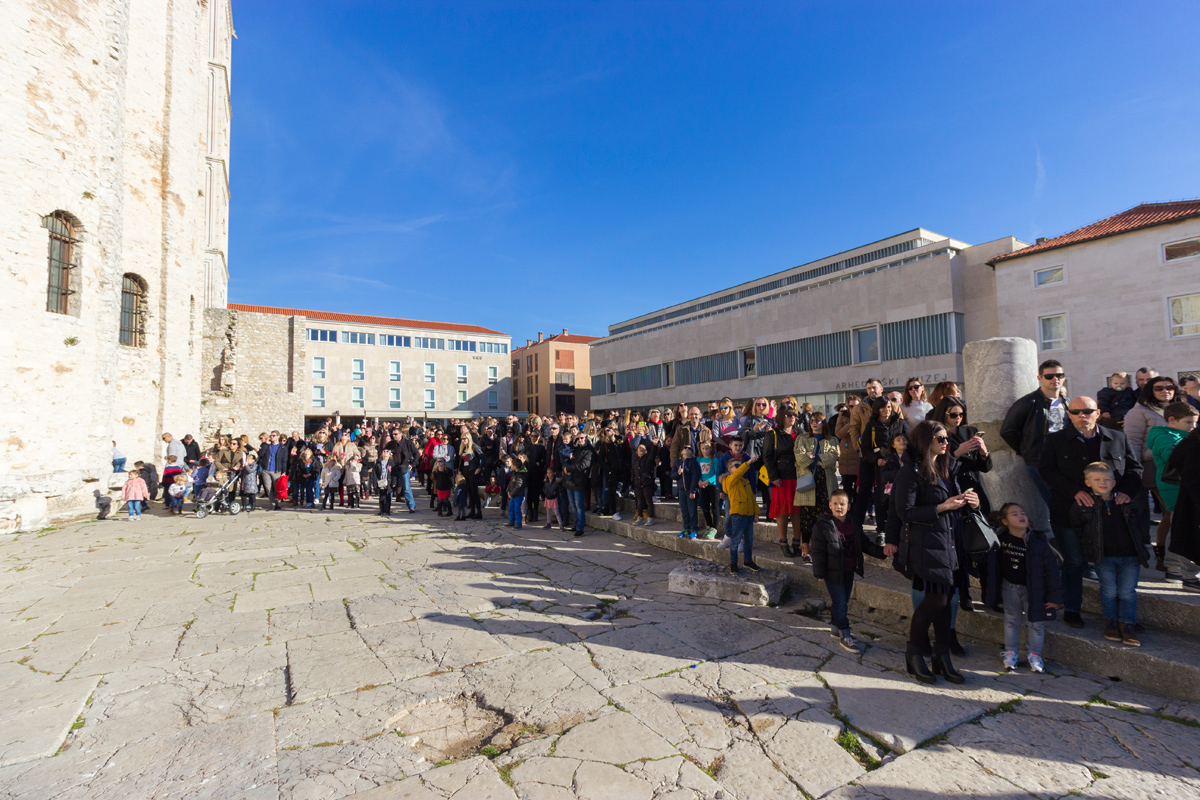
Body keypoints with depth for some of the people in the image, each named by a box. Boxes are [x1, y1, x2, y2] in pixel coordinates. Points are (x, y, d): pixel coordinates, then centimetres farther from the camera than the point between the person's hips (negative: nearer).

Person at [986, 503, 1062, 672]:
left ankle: (1035, 655, 25)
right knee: (1011, 620, 13)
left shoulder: (1038, 542, -17)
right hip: (1009, 587, 2)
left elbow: (1051, 568, -11)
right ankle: (1010, 652, 26)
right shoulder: (1000, 539, -11)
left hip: (1033, 589, -2)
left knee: (1035, 622, 8)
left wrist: (1055, 595, -10)